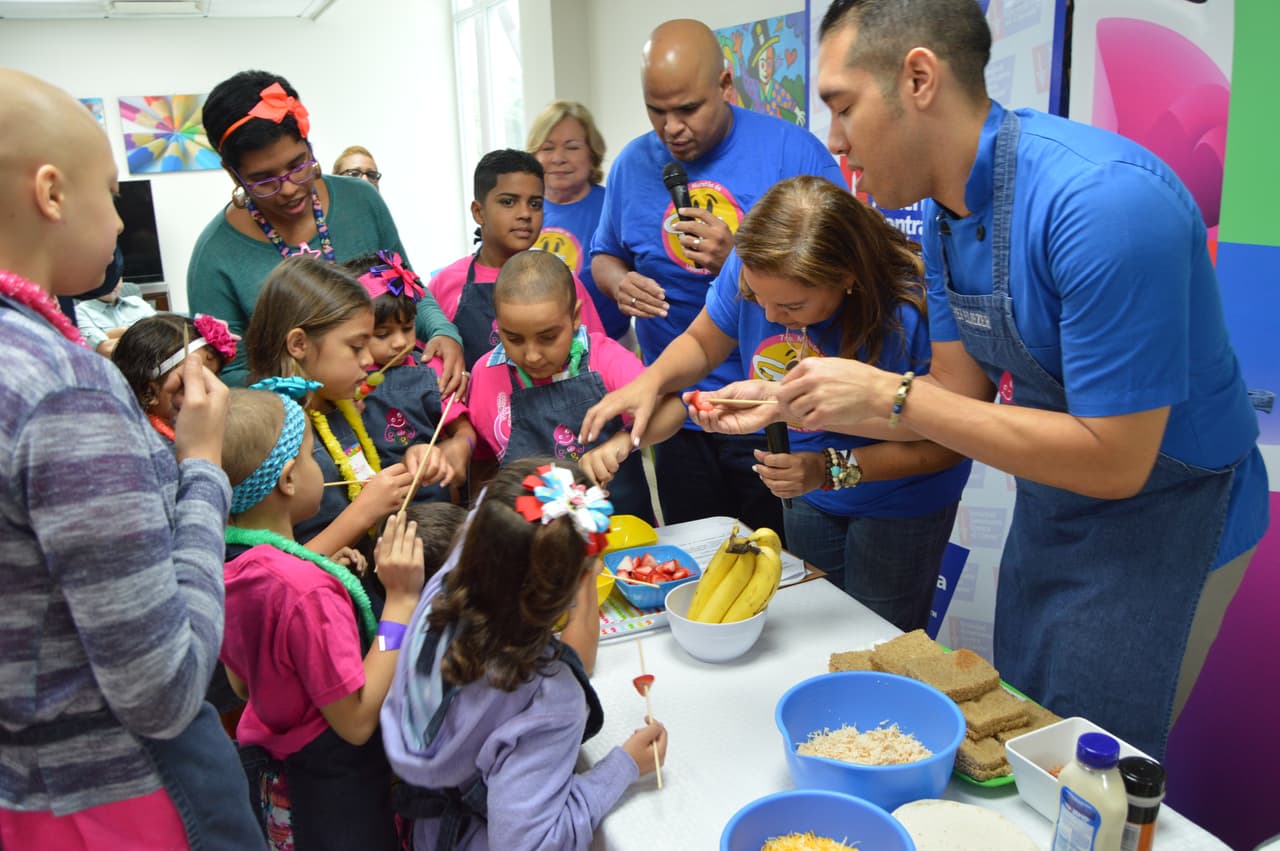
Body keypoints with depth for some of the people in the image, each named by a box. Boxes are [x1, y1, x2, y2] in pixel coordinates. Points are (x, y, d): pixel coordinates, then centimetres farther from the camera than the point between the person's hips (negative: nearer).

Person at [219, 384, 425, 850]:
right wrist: (401, 599, -27)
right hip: (334, 793, -8)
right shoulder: (305, 588, -32)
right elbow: (356, 721, -25)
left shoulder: (220, 563, -7)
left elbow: (241, 684, 6)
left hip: (264, 768, 8)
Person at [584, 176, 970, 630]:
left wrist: (832, 470, -33)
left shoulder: (910, 311, -35)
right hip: (808, 497, 5)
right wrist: (650, 381, -24)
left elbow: (945, 443, -25)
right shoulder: (751, 269, -22)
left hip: (902, 503, -4)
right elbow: (701, 343, -3)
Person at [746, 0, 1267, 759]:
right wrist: (792, 406, -9)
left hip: (1158, 521, -8)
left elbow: (1115, 462, -29)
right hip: (1048, 509, 8)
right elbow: (961, 395, 1)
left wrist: (891, 396, -29)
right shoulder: (947, 210, -4)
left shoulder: (1103, 200, -31)